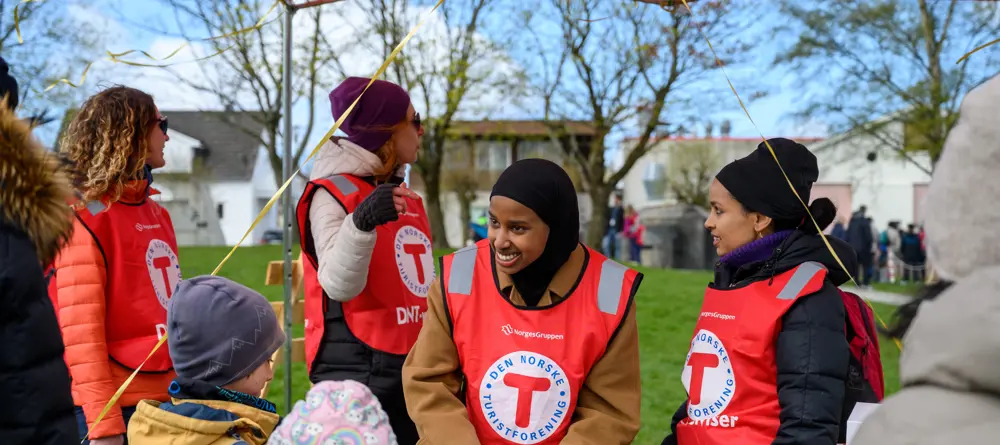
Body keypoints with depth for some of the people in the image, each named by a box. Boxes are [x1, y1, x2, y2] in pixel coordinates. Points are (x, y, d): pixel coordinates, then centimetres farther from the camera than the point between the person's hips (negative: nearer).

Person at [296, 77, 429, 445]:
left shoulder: (405, 194, 13)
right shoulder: (332, 194, -11)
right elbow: (339, 285, -24)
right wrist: (361, 223, -41)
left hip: (412, 363, 8)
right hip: (357, 366, -8)